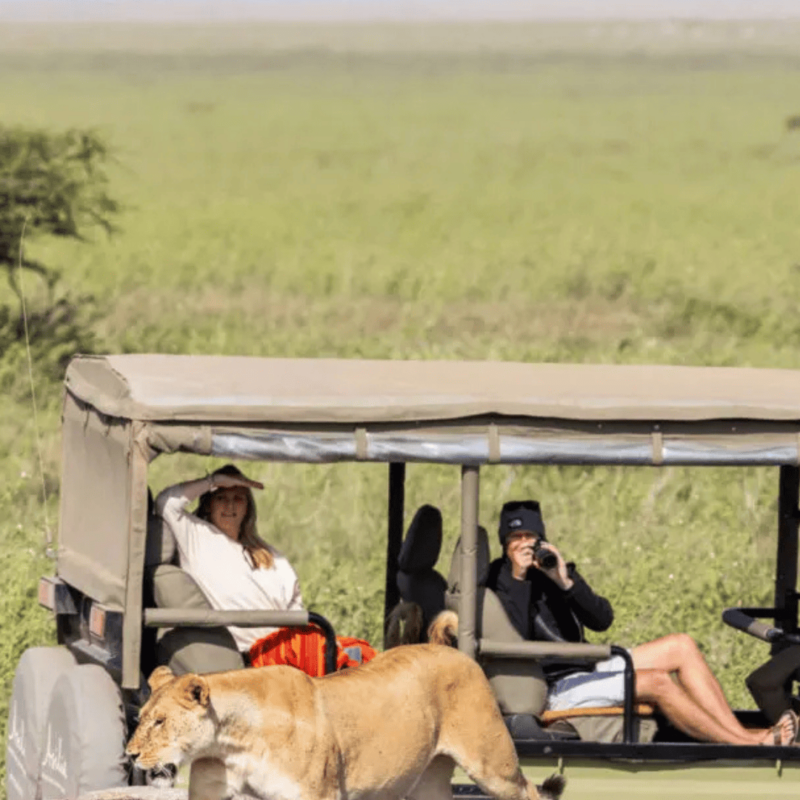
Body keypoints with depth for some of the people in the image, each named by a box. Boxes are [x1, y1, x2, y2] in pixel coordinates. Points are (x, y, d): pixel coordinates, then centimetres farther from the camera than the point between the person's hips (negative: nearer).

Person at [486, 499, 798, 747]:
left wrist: (566, 581, -12)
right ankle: (745, 745, -21)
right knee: (656, 682, -26)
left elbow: (602, 620, 2)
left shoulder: (549, 567, 13)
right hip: (553, 689, -9)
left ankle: (738, 732, -11)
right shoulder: (497, 580, -6)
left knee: (681, 647, 1)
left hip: (584, 669, 9)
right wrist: (518, 578, -21)